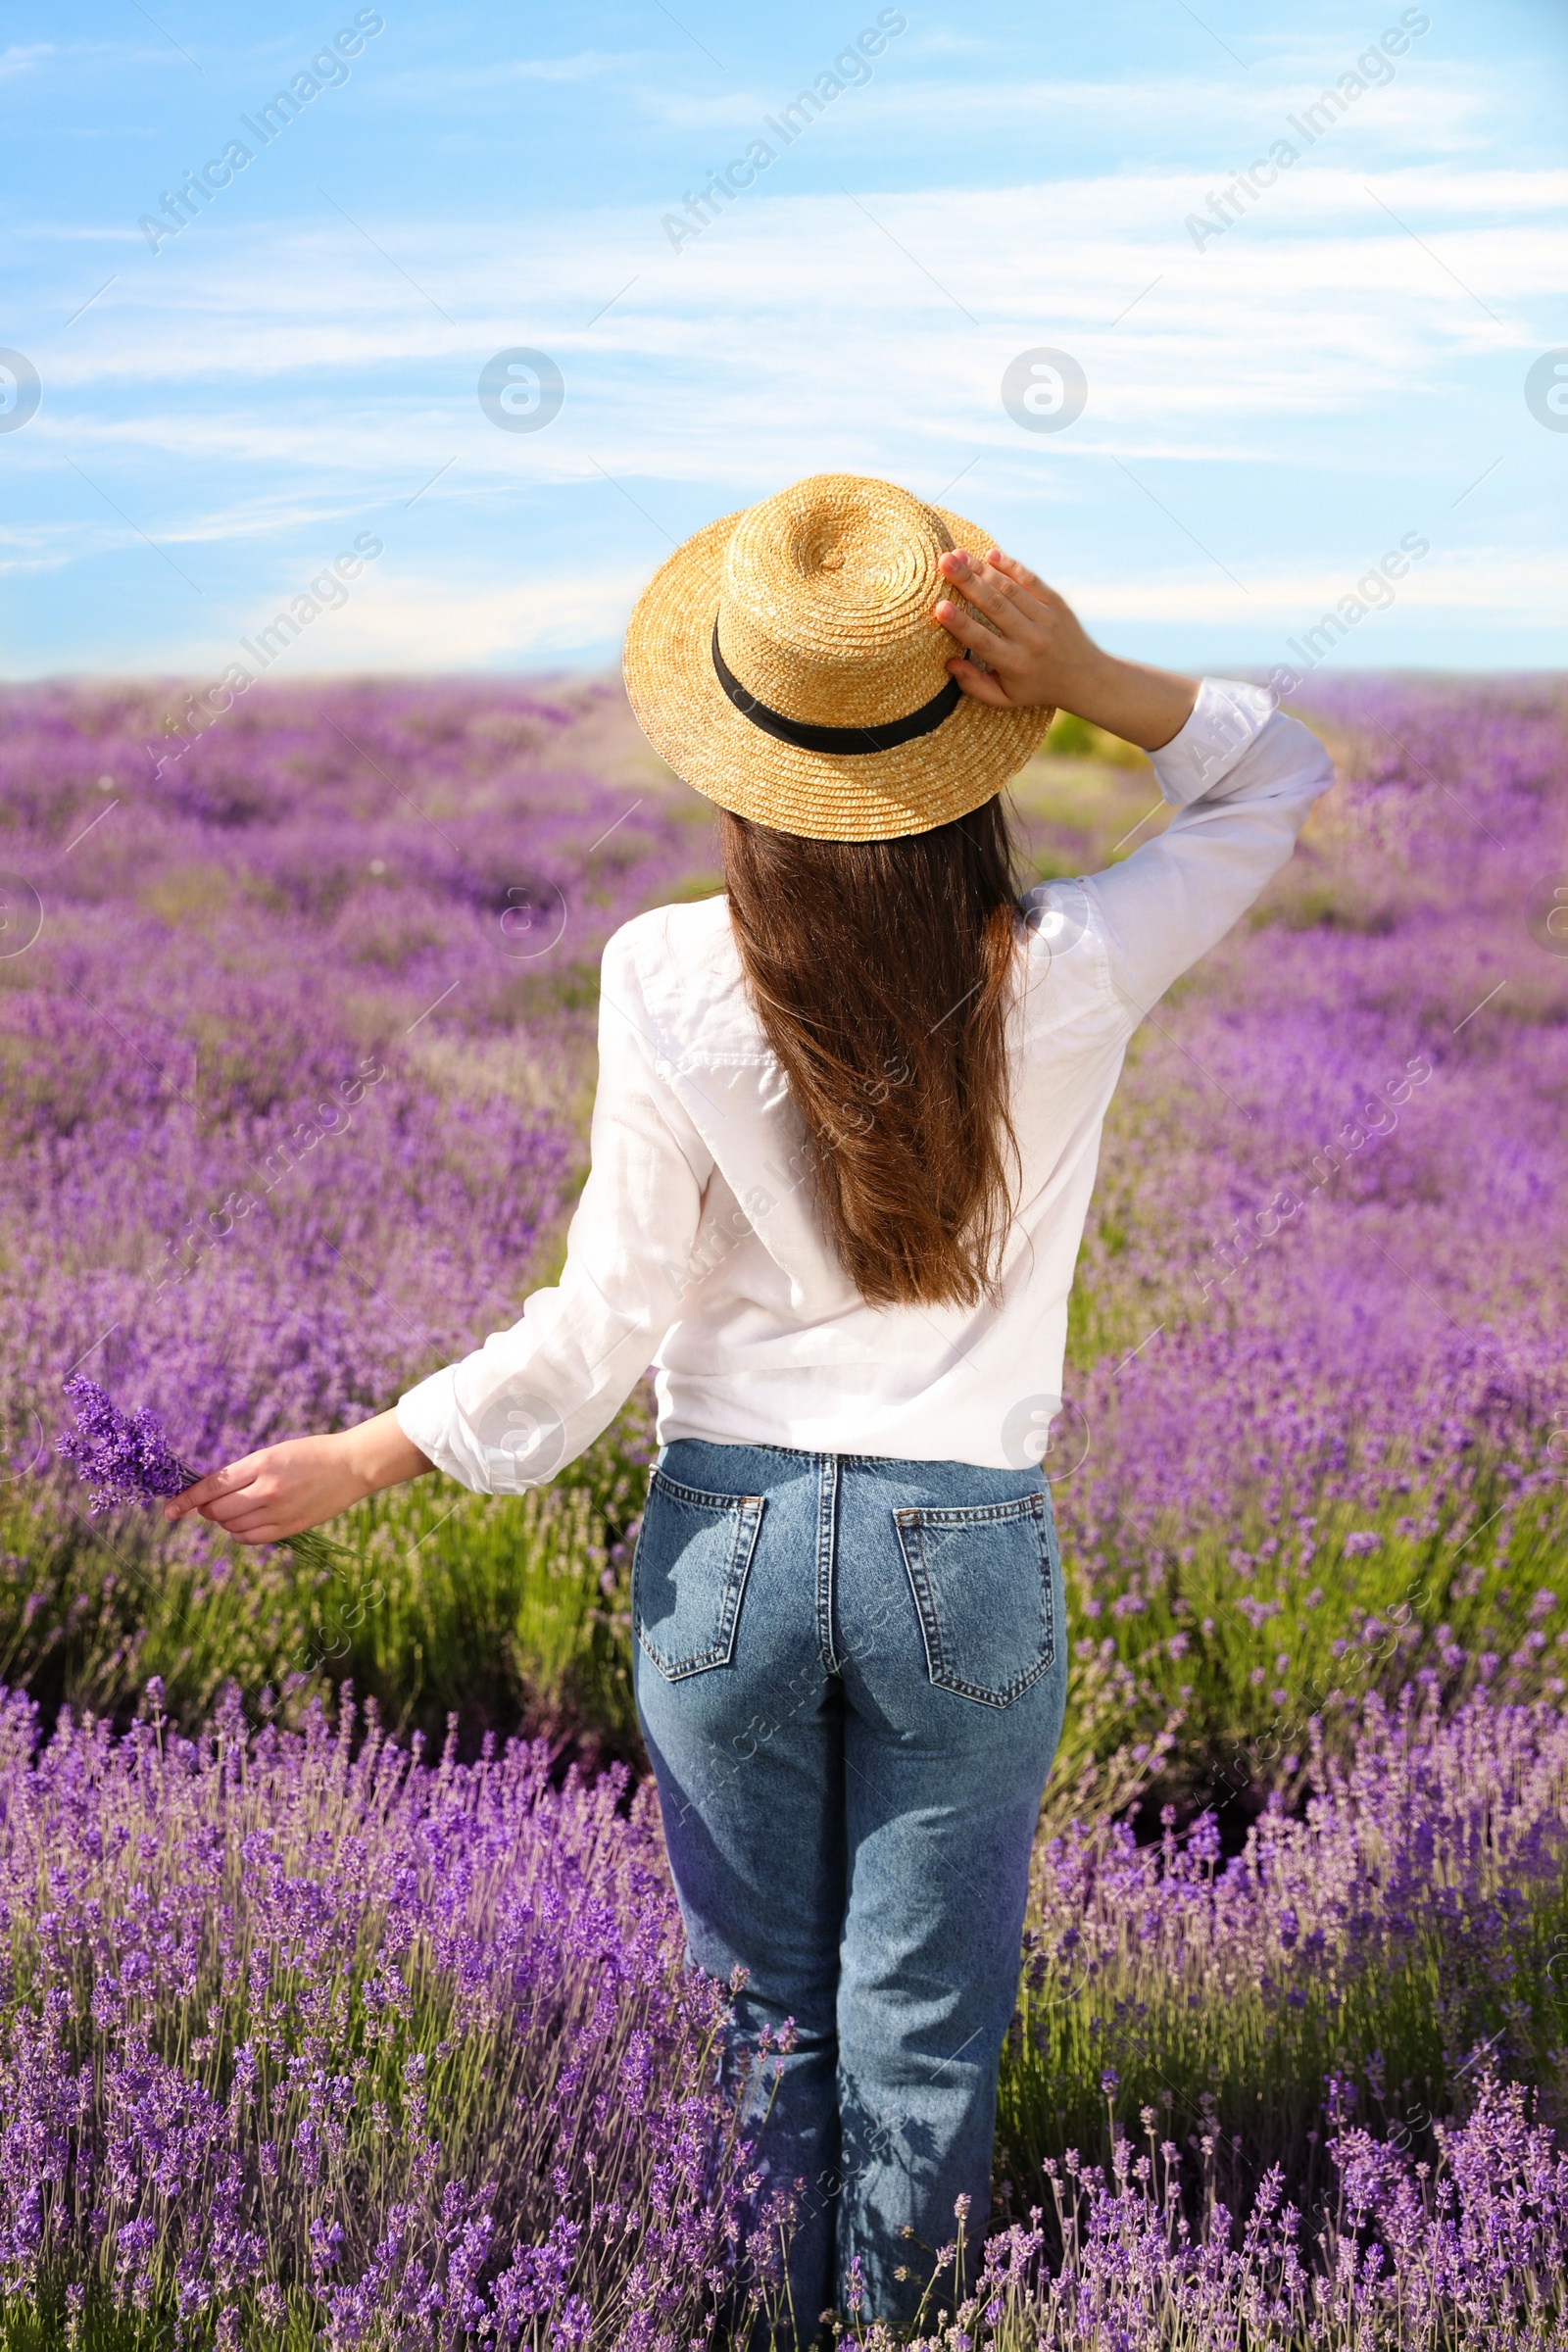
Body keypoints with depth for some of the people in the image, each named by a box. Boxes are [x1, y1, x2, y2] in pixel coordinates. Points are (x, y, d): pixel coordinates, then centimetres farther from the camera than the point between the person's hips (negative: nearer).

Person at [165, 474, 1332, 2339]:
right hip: (970, 1552, 0)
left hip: (726, 1537, 0)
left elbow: (609, 1321, -11)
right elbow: (1278, 779, 5)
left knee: (760, 2009, 19)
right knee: (921, 2032, 15)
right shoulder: (1067, 978, -13)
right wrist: (1081, 678, -14)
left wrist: (355, 1461, 1)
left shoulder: (671, 982, -15)